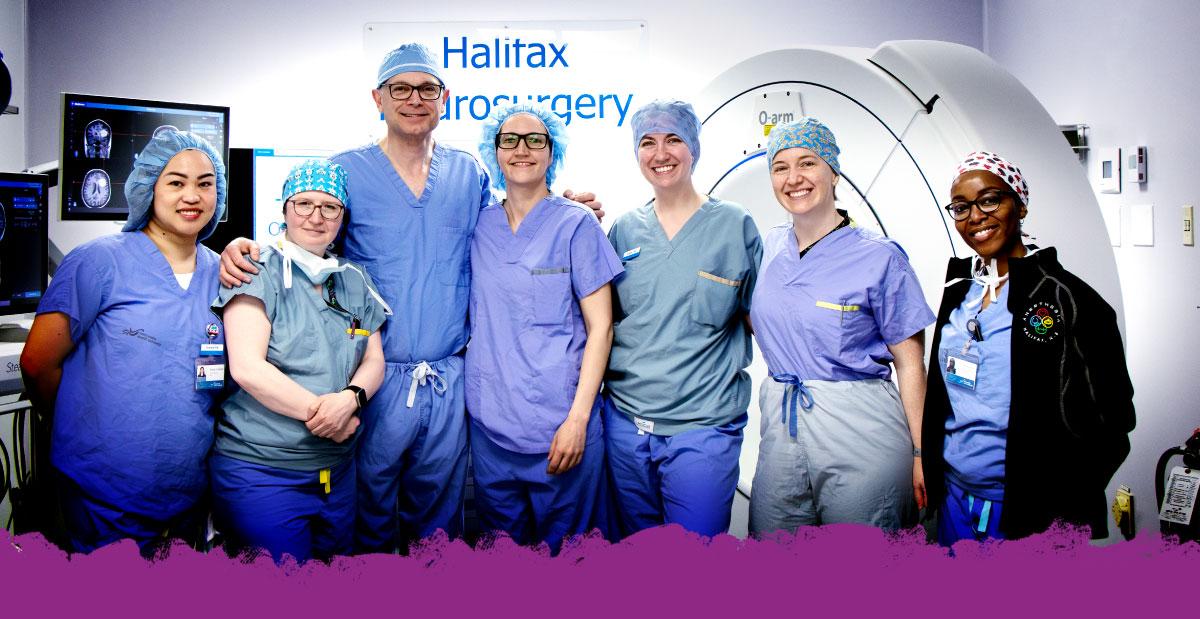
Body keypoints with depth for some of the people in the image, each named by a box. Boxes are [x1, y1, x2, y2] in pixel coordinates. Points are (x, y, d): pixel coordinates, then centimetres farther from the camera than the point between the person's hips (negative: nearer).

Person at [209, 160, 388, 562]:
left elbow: (374, 360, 8)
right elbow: (247, 368, -16)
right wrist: (321, 412, -15)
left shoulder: (355, 282, 11)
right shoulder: (259, 272, -6)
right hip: (259, 470, -5)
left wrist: (350, 397, -14)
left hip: (338, 472, 6)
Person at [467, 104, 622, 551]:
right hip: (488, 422, 4)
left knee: (562, 545, 8)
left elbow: (600, 326, -6)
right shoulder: (480, 226, 7)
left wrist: (578, 418, -13)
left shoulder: (576, 224, -4)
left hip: (558, 426, -4)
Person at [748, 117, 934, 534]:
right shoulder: (772, 245, 6)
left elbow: (909, 363, -6)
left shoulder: (879, 256, -8)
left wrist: (920, 453, -7)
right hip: (780, 426, 5)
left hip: (859, 434, -5)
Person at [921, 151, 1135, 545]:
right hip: (954, 497, 6)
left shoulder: (1066, 298, -12)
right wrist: (929, 469, 10)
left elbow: (1107, 427, -12)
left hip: (1028, 511, -5)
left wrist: (1065, 518, -15)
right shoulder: (959, 289, 6)